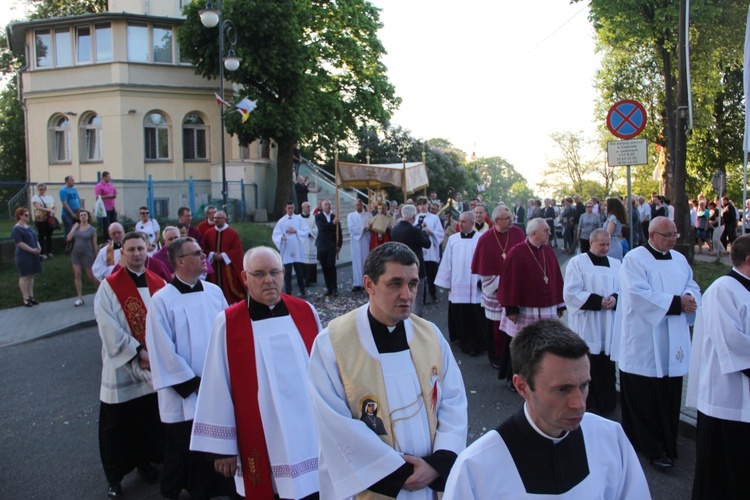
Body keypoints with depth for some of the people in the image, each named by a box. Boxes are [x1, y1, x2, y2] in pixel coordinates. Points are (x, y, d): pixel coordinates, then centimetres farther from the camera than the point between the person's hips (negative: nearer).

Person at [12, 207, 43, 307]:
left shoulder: (28, 227, 14)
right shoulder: (16, 229, -12)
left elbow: (34, 238, 18)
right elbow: (20, 243, -19)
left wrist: (39, 247, -1)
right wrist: (32, 250, -20)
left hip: (33, 255, 8)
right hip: (23, 256, -8)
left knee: (31, 276, 12)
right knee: (24, 276, -2)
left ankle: (31, 296, 18)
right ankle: (25, 298, 3)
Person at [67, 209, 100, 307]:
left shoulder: (92, 229, -4)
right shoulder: (75, 226, 6)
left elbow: (95, 245, -3)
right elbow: (68, 238, -5)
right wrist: (74, 227, -7)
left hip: (87, 255, -4)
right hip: (75, 254, 4)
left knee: (91, 276, 1)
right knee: (77, 275, -1)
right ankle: (80, 298, 4)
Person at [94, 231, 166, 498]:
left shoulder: (159, 284, 4)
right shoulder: (109, 286, -8)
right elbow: (109, 329, -14)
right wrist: (139, 352, -17)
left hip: (155, 366, 4)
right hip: (122, 368, -3)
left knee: (151, 419, 14)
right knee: (119, 425, 7)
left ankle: (145, 461, 35)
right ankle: (115, 476, 24)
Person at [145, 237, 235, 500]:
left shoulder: (214, 292, 3)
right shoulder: (162, 300, -10)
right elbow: (163, 352, -11)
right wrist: (193, 384, -11)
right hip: (184, 397, -4)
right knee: (185, 453, 10)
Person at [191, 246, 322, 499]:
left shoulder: (305, 312, 0)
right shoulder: (228, 323, -8)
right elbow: (219, 387, -4)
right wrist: (223, 445, -2)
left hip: (312, 436, 3)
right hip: (261, 444, -2)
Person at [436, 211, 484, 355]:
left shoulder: (480, 239, -5)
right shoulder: (453, 239, 3)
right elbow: (447, 261, 5)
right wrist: (446, 282, 4)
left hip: (475, 288, -2)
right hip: (457, 286, 2)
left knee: (474, 319, 0)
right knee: (460, 318, 7)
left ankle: (475, 345, 13)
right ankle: (464, 343, 23)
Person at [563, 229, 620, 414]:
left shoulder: (616, 264, 13)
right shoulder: (577, 262, -2)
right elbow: (570, 293, -9)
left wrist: (615, 299, -12)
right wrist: (598, 301, -16)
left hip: (609, 327, 4)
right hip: (586, 327, -4)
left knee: (607, 367, 6)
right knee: (588, 367, -3)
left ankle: (606, 404, 18)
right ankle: (588, 406, 8)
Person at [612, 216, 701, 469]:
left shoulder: (679, 259, 14)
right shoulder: (634, 259, -8)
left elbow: (692, 286, 13)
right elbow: (639, 294, -18)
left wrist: (689, 297, -11)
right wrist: (676, 302, -16)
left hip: (672, 345, 6)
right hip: (644, 342, -6)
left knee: (669, 397, 9)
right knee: (644, 398, 1)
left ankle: (666, 445, 22)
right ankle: (652, 448, 11)